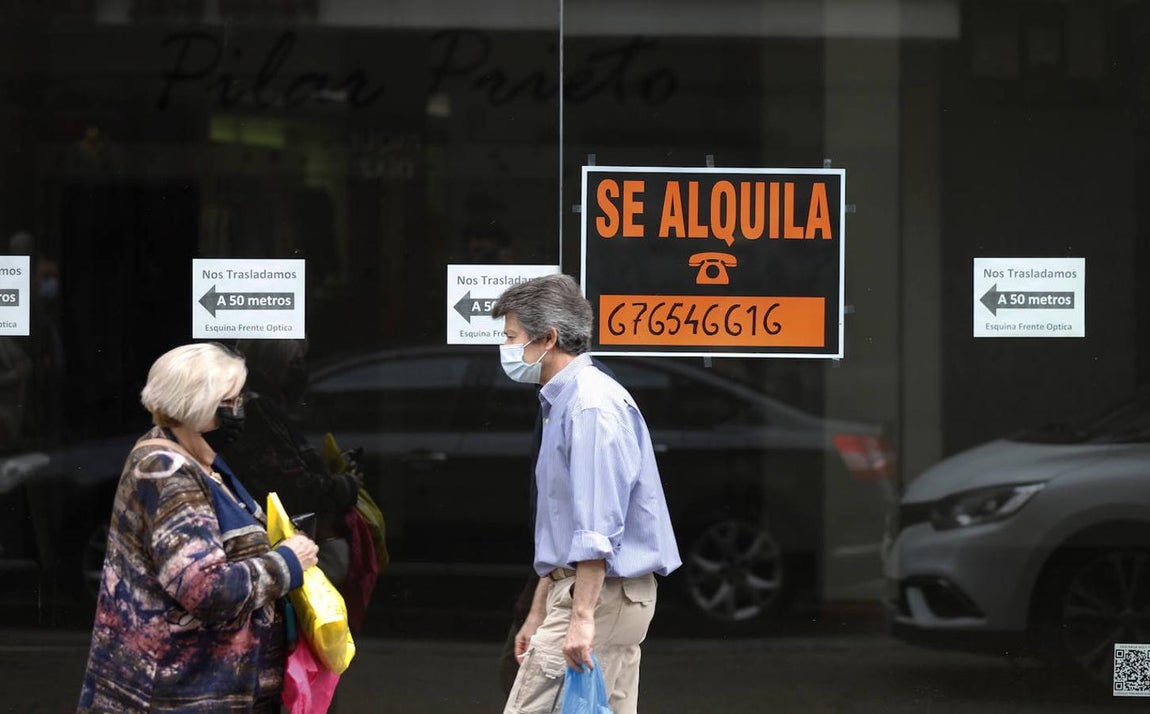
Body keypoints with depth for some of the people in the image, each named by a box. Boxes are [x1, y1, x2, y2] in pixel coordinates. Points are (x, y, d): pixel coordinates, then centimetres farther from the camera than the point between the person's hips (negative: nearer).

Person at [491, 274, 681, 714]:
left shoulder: (592, 406, -15)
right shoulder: (561, 404, 18)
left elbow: (598, 529, -22)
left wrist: (582, 616, -25)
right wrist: (539, 614, 26)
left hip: (600, 594, -10)